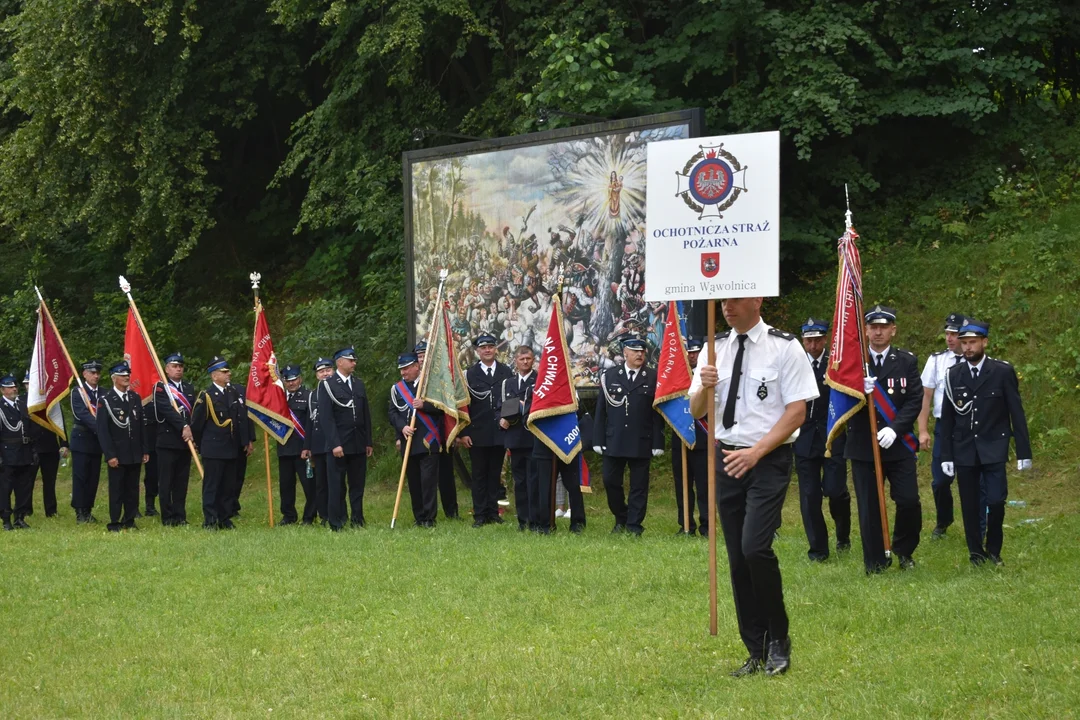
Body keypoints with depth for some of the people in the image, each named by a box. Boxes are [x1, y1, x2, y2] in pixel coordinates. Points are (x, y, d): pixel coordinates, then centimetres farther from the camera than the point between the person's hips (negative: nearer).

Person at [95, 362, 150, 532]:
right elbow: (102, 430, -9)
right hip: (117, 453, -5)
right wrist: (110, 455, -14)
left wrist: (145, 450, 9)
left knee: (133, 489, 8)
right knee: (117, 489, 0)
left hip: (135, 454, 5)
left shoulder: (135, 398, 10)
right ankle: (114, 523, 7)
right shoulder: (105, 400, -7)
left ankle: (129, 521, 17)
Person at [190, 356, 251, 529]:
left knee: (226, 487, 10)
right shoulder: (206, 396, -9)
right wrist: (202, 446, 5)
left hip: (231, 449, 6)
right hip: (213, 449, -6)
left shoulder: (234, 393, 9)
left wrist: (244, 441, 7)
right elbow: (196, 423, -4)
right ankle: (210, 521, -1)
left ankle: (224, 519, 18)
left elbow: (242, 418, 12)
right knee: (211, 486, -2)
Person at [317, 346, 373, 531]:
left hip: (358, 444, 5)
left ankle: (358, 521, 15)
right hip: (339, 444, -5)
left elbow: (366, 415, 15)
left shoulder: (359, 384, 14)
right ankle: (336, 524, 3)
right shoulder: (327, 385, -4)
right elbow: (326, 417, -10)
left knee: (357, 484, 8)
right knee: (336, 486, -1)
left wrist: (368, 442, 10)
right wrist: (335, 444, -17)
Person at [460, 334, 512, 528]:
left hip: (500, 432, 2)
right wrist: (463, 433, -7)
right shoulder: (470, 374, 1)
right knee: (479, 475, 2)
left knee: (495, 473, 7)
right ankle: (480, 515, 4)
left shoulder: (506, 373, 7)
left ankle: (493, 512, 13)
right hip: (477, 433, -2)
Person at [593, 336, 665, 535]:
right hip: (614, 441, 2)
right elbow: (601, 410, 6)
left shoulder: (653, 377, 1)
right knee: (610, 481, 5)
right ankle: (621, 518, 24)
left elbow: (658, 413, -1)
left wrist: (657, 443, -6)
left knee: (639, 485, 2)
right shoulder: (609, 375, 6)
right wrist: (598, 440, 1)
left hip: (641, 442, -2)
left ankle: (634, 526, 10)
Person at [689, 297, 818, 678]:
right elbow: (697, 412, 11)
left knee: (755, 548, -19)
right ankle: (757, 652, 16)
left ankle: (779, 640, -1)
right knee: (737, 558, 6)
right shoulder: (716, 348, 9)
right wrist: (704, 388, -12)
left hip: (768, 460, -5)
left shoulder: (784, 347, -6)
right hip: (726, 457, 5)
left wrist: (755, 452, -16)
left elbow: (797, 411, -9)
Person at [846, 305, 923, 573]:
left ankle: (904, 551, 18)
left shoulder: (907, 361, 5)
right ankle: (875, 562, 13)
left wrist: (895, 428, -15)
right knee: (869, 508, 2)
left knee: (909, 502, -6)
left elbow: (915, 400, -2)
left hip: (898, 445, 0)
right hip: (863, 446, 0)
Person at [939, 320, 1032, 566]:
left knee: (996, 502, -9)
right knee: (969, 506, 4)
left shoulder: (1003, 371, -2)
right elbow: (947, 418, 7)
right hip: (964, 451, 2)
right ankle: (976, 554, 15)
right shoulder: (953, 375, 4)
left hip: (993, 450, -2)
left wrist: (1023, 451, -4)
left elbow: (1016, 413, -1)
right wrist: (946, 455, 3)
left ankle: (993, 550, 10)